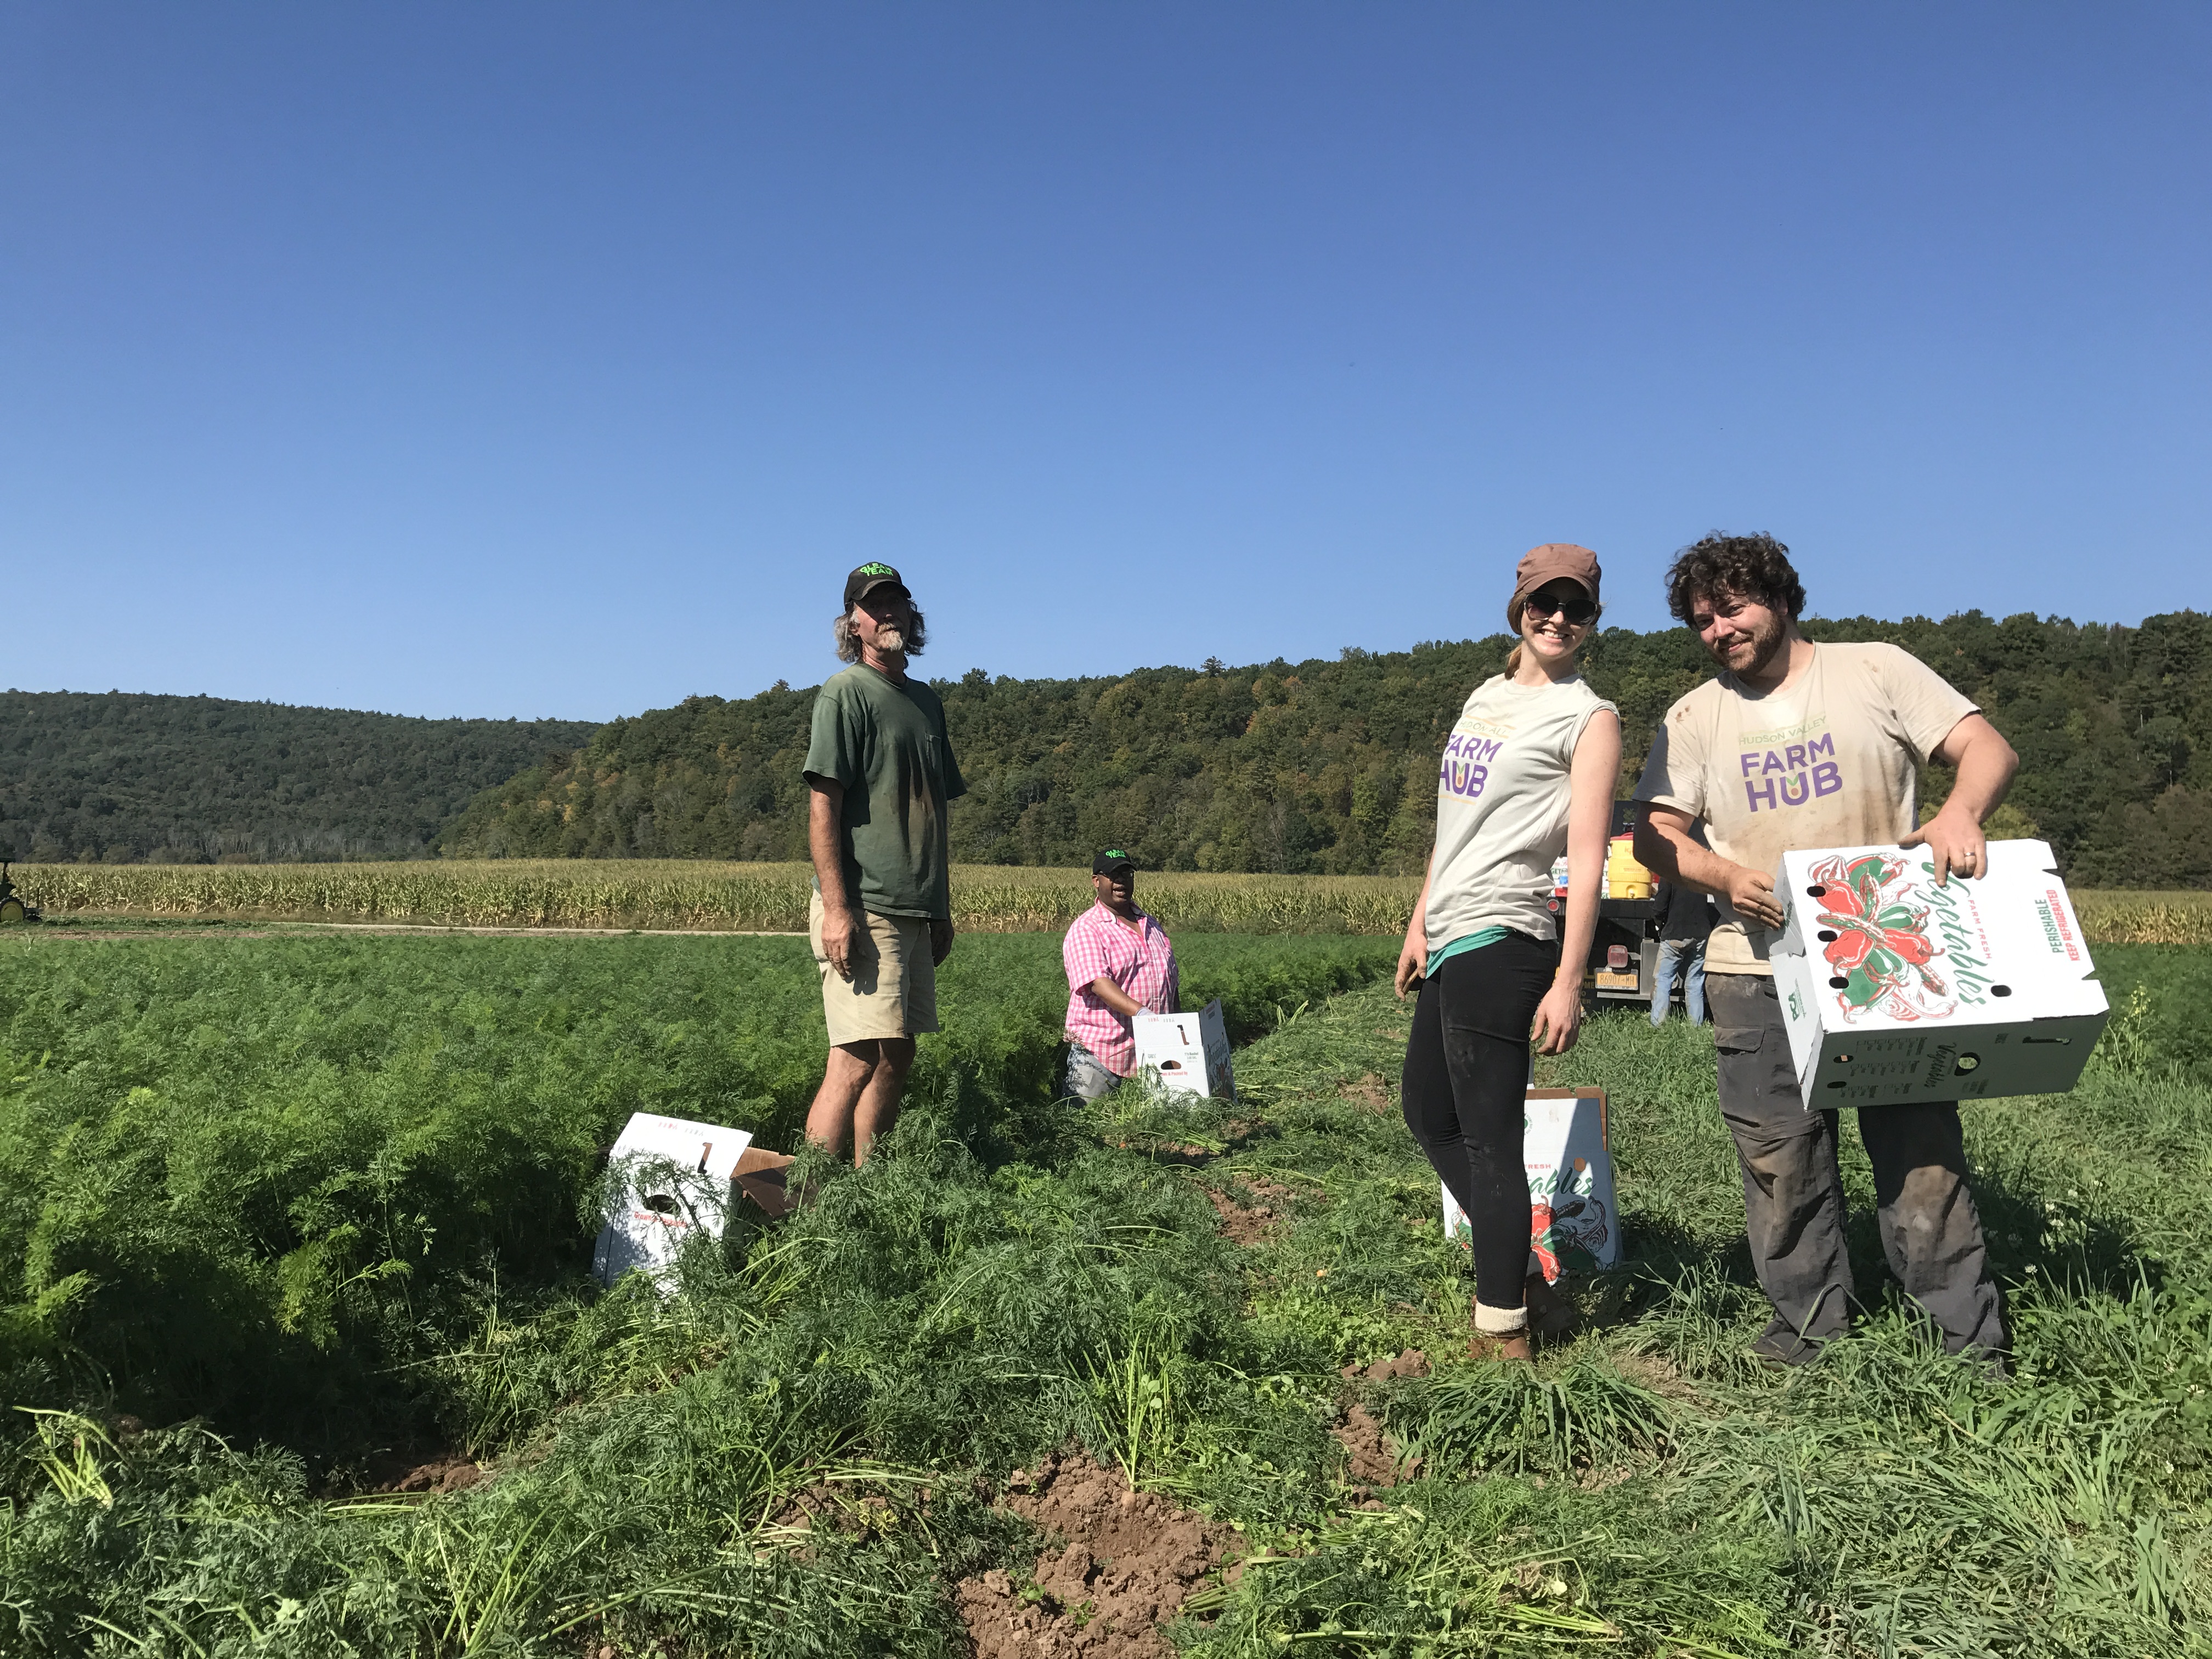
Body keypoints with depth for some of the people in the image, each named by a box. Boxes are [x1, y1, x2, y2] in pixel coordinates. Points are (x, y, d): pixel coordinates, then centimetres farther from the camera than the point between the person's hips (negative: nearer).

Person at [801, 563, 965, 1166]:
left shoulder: (926, 700, 19)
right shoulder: (845, 692, -4)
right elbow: (822, 804, -12)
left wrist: (942, 909, 20)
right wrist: (836, 907, -20)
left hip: (913, 911, 8)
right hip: (862, 910, -8)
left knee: (896, 1058, 10)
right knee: (858, 1060, -13)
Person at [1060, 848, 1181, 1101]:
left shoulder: (1151, 926, 17)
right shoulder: (1085, 930, -6)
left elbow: (1173, 982, 22)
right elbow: (1098, 982, -21)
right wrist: (1141, 1012, -32)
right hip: (1098, 1052, -6)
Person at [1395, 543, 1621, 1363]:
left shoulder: (1588, 717, -3)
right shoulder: (1485, 697, 19)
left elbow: (1586, 860, -11)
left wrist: (1568, 982, -17)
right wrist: (1420, 923, 18)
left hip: (1499, 941, -9)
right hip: (1450, 938, 9)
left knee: (1488, 1137, -4)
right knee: (1428, 1115, 17)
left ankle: (1502, 1332, 7)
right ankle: (1522, 1279, 28)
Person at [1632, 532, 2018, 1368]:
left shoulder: (1875, 670, 5)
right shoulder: (1693, 719, 10)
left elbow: (1989, 747, 0)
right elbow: (1655, 836, 5)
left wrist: (1959, 815, -22)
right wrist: (1725, 873, -15)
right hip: (1758, 972, 2)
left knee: (1920, 1151, 1)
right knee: (1780, 1164, 5)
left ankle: (1972, 1346, 14)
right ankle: (1807, 1328, 20)